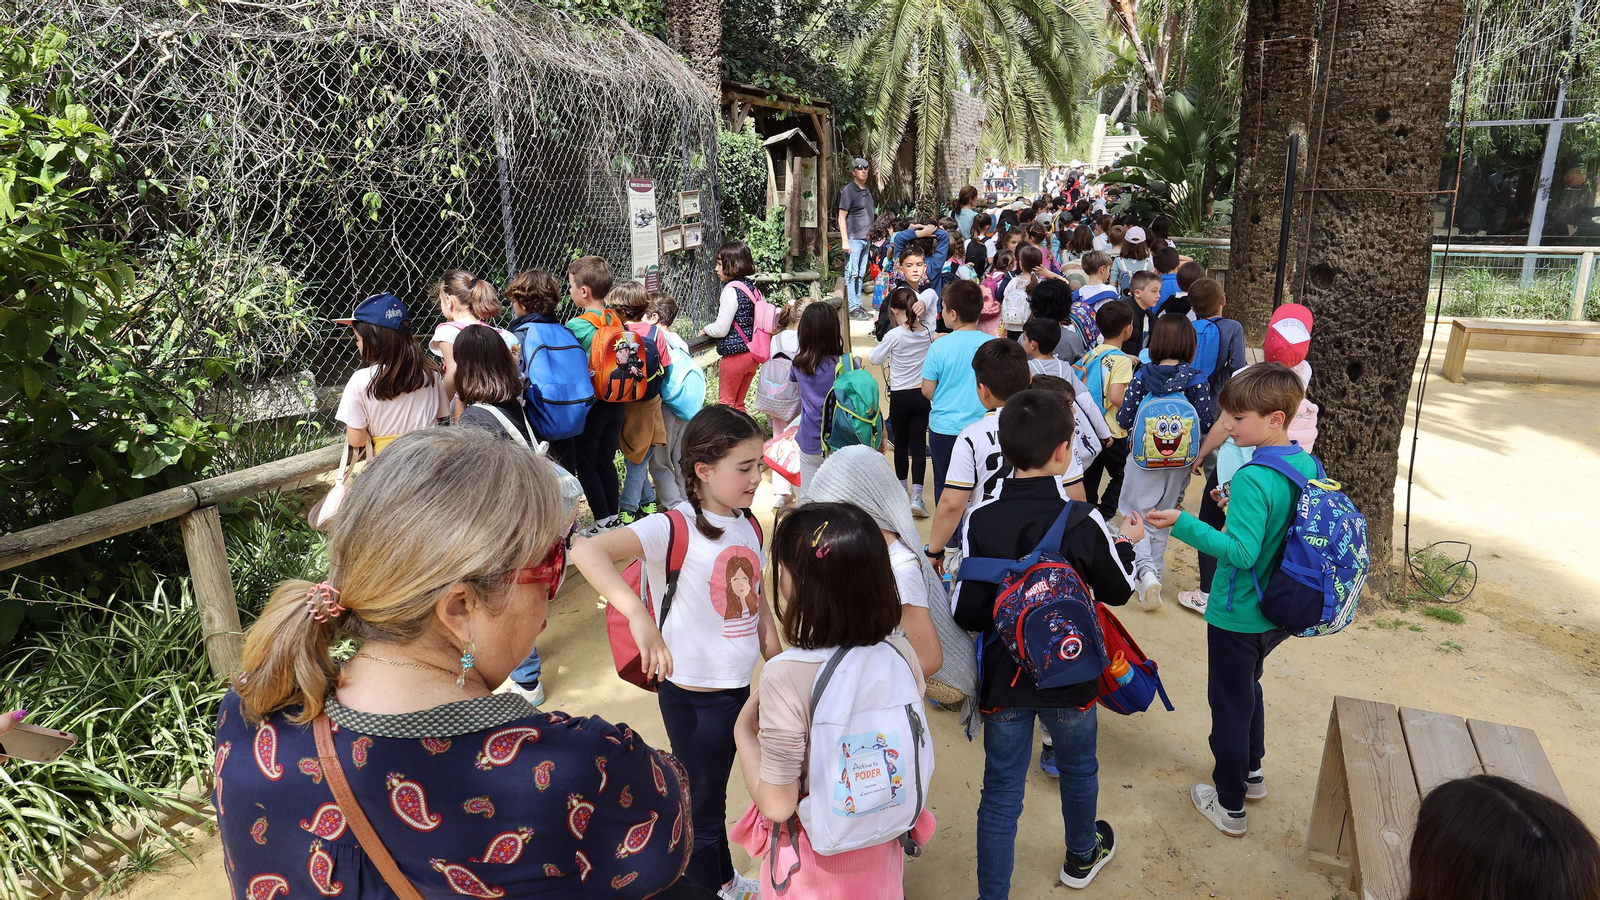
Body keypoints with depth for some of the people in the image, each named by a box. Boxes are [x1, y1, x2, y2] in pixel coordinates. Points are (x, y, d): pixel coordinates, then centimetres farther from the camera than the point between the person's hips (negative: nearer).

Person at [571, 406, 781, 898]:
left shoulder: (750, 527, 0)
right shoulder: (672, 529, -23)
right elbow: (588, 550, -39)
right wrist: (639, 616, -51)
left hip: (741, 687, 7)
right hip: (692, 696, -7)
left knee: (714, 793, 28)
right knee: (701, 807, 14)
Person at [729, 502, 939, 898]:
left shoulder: (786, 676, -31)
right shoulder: (900, 652, -17)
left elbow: (777, 803, -24)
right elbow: (918, 733, -1)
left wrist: (744, 731, -10)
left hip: (814, 863, -3)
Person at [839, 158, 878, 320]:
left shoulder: (866, 190, 16)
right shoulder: (848, 190, -8)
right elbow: (841, 217, -12)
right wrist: (845, 240, -19)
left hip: (865, 239, 8)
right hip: (853, 238, -8)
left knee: (860, 275, 11)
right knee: (851, 274, -7)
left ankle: (858, 306, 17)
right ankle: (852, 308, -6)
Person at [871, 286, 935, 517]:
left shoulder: (894, 335, -15)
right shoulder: (926, 331, -2)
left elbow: (874, 359, -3)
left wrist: (871, 353, 16)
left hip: (900, 397, -3)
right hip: (922, 394, 3)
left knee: (900, 442, 15)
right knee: (918, 443, 1)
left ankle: (902, 487, 32)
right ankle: (916, 495, -9)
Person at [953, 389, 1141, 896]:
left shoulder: (981, 522, -18)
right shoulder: (1085, 523, -19)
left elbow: (967, 613, -15)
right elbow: (1118, 591, -3)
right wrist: (1127, 544, 15)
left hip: (1004, 679, 0)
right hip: (1069, 677, 0)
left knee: (1001, 792, 13)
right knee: (1078, 769, 27)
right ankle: (1082, 855, 53)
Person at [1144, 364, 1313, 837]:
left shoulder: (1253, 480, -28)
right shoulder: (1307, 466, -1)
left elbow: (1241, 552, -32)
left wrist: (1183, 524, -32)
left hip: (1237, 616, -8)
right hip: (1275, 613, 8)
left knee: (1230, 704, 9)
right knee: (1247, 687, 29)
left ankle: (1230, 806, 25)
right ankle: (1251, 772, 47)